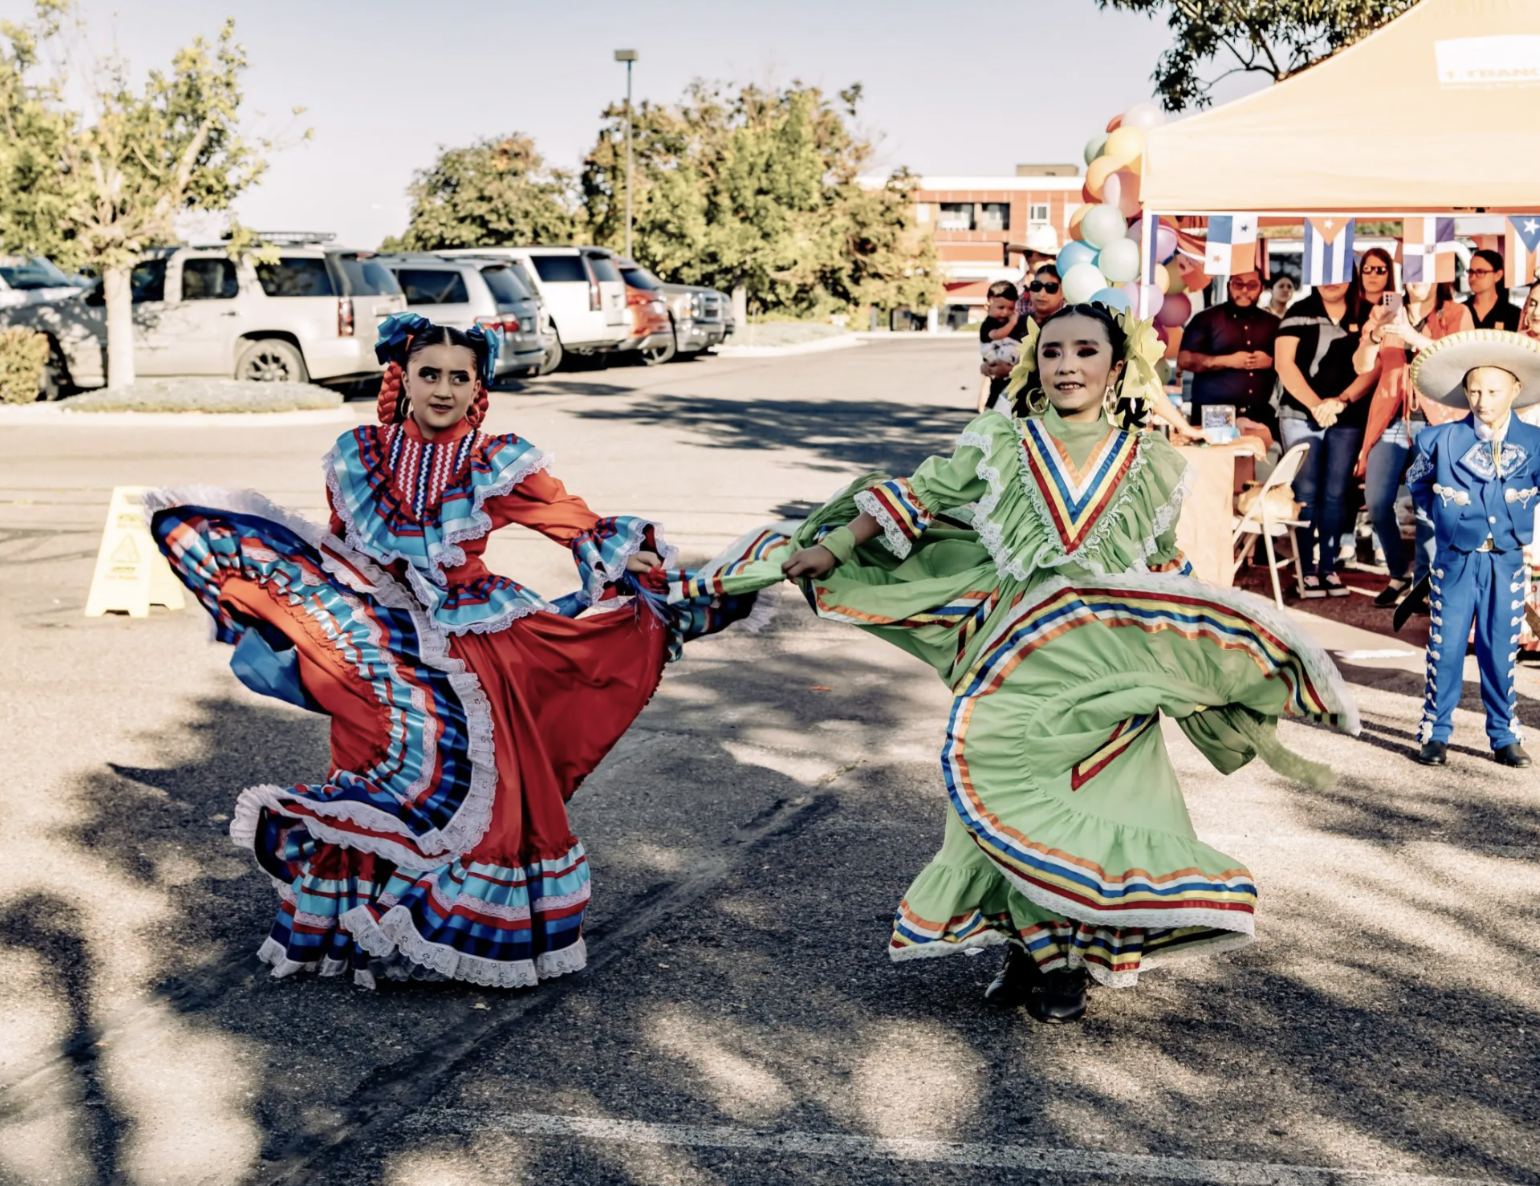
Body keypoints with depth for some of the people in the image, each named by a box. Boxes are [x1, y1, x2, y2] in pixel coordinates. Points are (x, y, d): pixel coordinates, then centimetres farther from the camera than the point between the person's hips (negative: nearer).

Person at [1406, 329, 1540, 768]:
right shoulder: (1442, 440, -3)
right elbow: (1417, 483, 14)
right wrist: (1441, 515, 8)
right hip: (1456, 561, -1)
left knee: (1500, 649, 6)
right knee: (1446, 646, 1)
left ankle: (1505, 736, 17)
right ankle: (1435, 733, 11)